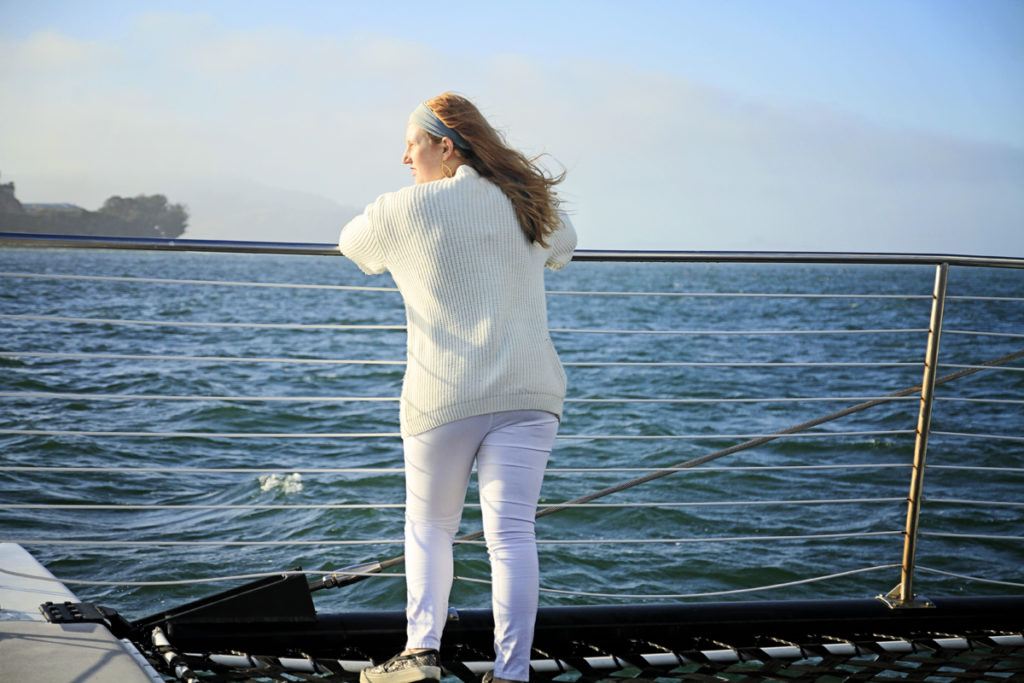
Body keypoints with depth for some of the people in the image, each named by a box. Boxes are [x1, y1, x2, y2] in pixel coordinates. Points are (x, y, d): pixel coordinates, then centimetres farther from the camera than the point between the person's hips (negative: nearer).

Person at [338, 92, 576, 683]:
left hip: (444, 398, -2)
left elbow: (353, 245, 18)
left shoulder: (403, 210, -2)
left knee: (430, 527, 16)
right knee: (512, 532, -2)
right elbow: (564, 248, 32)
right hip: (529, 392, 3)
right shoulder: (531, 202, 10)